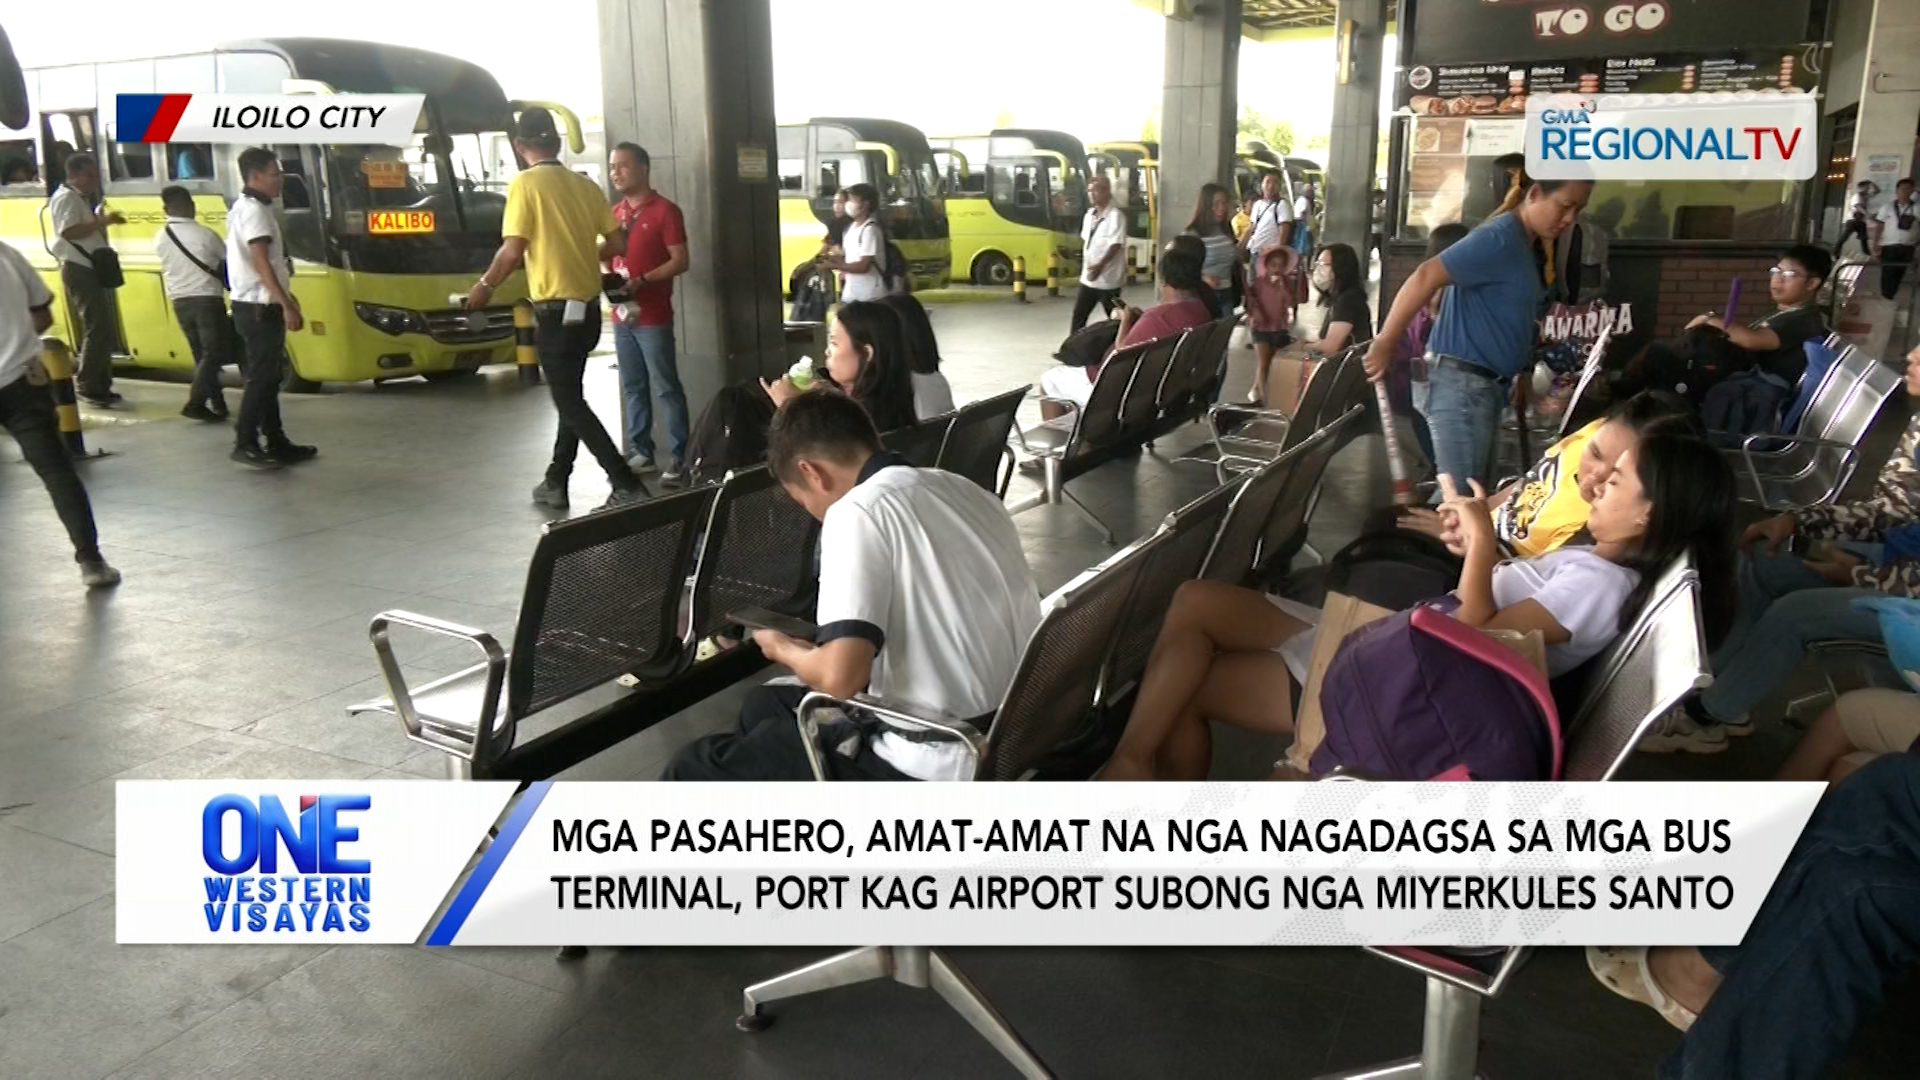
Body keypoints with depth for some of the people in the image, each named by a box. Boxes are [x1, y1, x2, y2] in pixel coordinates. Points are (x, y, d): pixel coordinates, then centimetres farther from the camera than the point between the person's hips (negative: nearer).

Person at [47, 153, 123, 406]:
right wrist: (102, 222, -24)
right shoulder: (66, 198, -10)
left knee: (105, 330, 12)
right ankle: (86, 387, -6)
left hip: (92, 270, 10)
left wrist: (103, 221, 7)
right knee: (98, 329, -12)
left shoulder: (82, 199, 20)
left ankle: (101, 387, 17)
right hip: (80, 271, -10)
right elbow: (68, 232, -24)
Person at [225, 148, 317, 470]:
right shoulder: (254, 210, -14)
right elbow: (260, 262, -22)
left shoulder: (245, 208, 17)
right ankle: (245, 443, -3)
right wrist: (286, 304, -25)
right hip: (259, 308, -10)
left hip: (259, 306, 10)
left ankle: (276, 442, 17)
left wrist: (286, 298, 22)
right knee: (261, 376, -7)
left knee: (270, 375, 12)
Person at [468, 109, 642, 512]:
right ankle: (555, 482, 26)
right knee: (570, 397, 18)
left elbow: (513, 250, -15)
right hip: (588, 308, 7)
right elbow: (619, 244, 7)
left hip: (556, 311, -7)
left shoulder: (525, 183, -10)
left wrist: (484, 286, 1)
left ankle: (628, 486, -10)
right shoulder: (584, 185, 6)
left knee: (571, 404, -2)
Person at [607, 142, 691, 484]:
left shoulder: (665, 211, -6)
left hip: (654, 317, -7)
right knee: (632, 388, 10)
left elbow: (680, 261, -10)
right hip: (621, 316, 7)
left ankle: (678, 457, -1)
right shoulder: (615, 212, 15)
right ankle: (641, 452, 17)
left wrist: (640, 282, -20)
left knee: (667, 388, -4)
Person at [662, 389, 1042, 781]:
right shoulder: (963, 489, 9)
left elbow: (839, 678, -24)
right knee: (765, 705, 27)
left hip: (939, 763, -9)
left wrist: (783, 649, -1)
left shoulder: (858, 510, -16)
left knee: (694, 768, 8)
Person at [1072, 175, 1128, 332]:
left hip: (1107, 279, -8)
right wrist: (1084, 265, 14)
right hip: (1088, 277, 8)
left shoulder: (1116, 215, -14)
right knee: (1078, 314, 10)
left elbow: (1116, 244, -20)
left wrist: (1100, 265, -29)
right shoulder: (1089, 214, 10)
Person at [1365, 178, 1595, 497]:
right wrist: (1384, 342, -22)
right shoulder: (1499, 238, -15)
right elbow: (1425, 277, -23)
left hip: (1486, 385, 10)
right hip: (1462, 384, -10)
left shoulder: (1527, 246, 16)